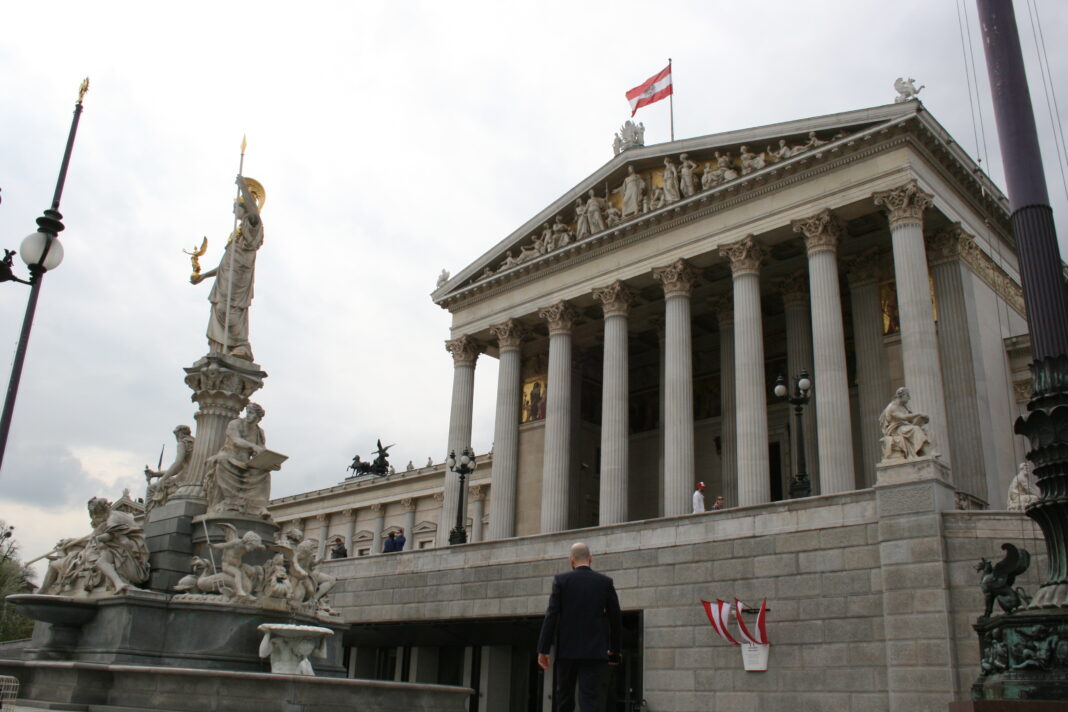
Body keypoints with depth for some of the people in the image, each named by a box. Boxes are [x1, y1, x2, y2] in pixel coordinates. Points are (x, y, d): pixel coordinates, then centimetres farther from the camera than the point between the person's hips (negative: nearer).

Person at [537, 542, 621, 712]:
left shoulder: (561, 580, -2)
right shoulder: (605, 582, 3)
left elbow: (551, 615, -7)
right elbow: (615, 617, 6)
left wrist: (543, 649, -4)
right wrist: (613, 648, 18)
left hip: (567, 649, 0)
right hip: (594, 650, 1)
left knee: (564, 696, 12)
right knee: (588, 695, -1)